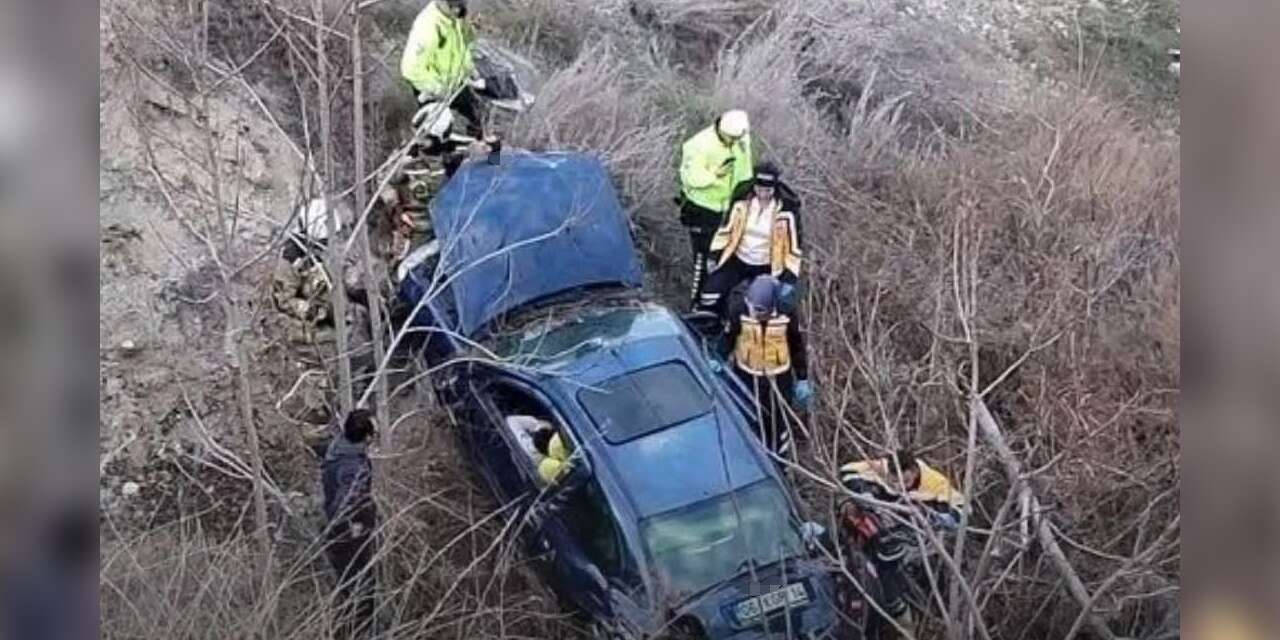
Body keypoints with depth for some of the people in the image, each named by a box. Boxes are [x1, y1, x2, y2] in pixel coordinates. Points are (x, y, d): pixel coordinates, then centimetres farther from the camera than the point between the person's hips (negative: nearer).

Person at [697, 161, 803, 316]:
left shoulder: (785, 211, -19)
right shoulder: (743, 201, -12)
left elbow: (793, 246, -13)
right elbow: (726, 228, 1)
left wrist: (790, 279, -18)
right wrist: (714, 256, -2)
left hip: (766, 267, -2)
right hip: (738, 260, 2)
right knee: (710, 294, -9)